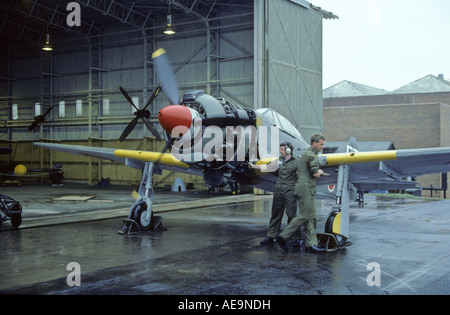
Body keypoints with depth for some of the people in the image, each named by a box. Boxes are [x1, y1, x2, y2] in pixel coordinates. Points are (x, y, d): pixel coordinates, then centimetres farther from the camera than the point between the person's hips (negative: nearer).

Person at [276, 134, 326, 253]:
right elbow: (316, 174, -16)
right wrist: (320, 171, 6)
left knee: (312, 217, 6)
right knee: (304, 216, -9)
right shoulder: (311, 155, -10)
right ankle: (283, 237, -5)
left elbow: (298, 173, 25)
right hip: (306, 187, -10)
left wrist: (316, 173, 17)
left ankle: (311, 244, 4)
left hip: (303, 186, 10)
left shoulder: (305, 154, 21)